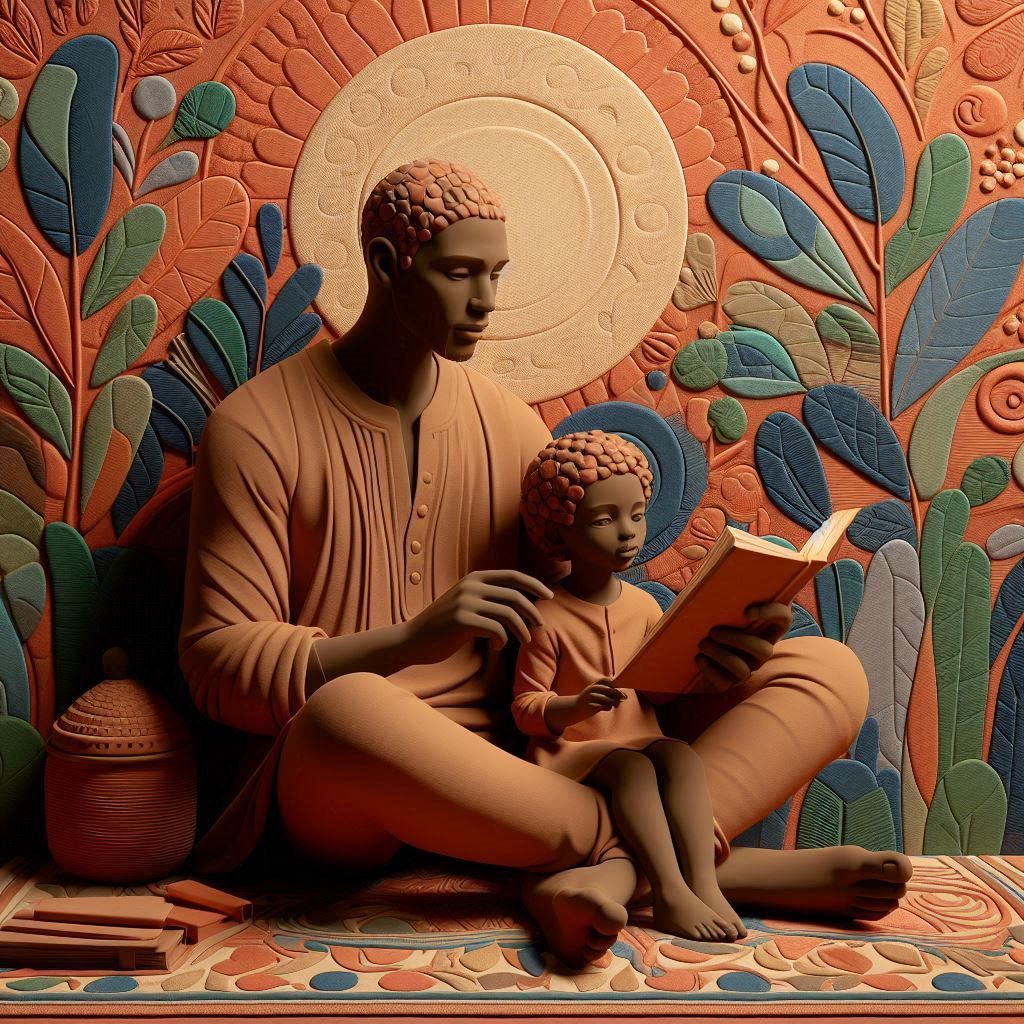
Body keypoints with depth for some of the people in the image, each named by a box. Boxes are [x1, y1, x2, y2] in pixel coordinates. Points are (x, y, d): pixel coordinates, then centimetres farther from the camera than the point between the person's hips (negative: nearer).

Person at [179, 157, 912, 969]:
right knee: (344, 713, -43)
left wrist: (690, 652, -13)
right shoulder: (255, 429, -4)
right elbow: (219, 669, -10)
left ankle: (616, 868, -33)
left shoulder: (512, 428, 10)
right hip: (346, 791, -4)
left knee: (829, 673, -7)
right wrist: (415, 637, -25)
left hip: (510, 764, 4)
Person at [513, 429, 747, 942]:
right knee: (631, 766, -34)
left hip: (640, 739, 5)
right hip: (573, 747, -5)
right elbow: (526, 708, -10)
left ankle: (704, 883, -37)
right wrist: (579, 706, -29)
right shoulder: (548, 617, -9)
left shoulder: (644, 606, 9)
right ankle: (669, 893, -39)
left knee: (681, 756, -27)